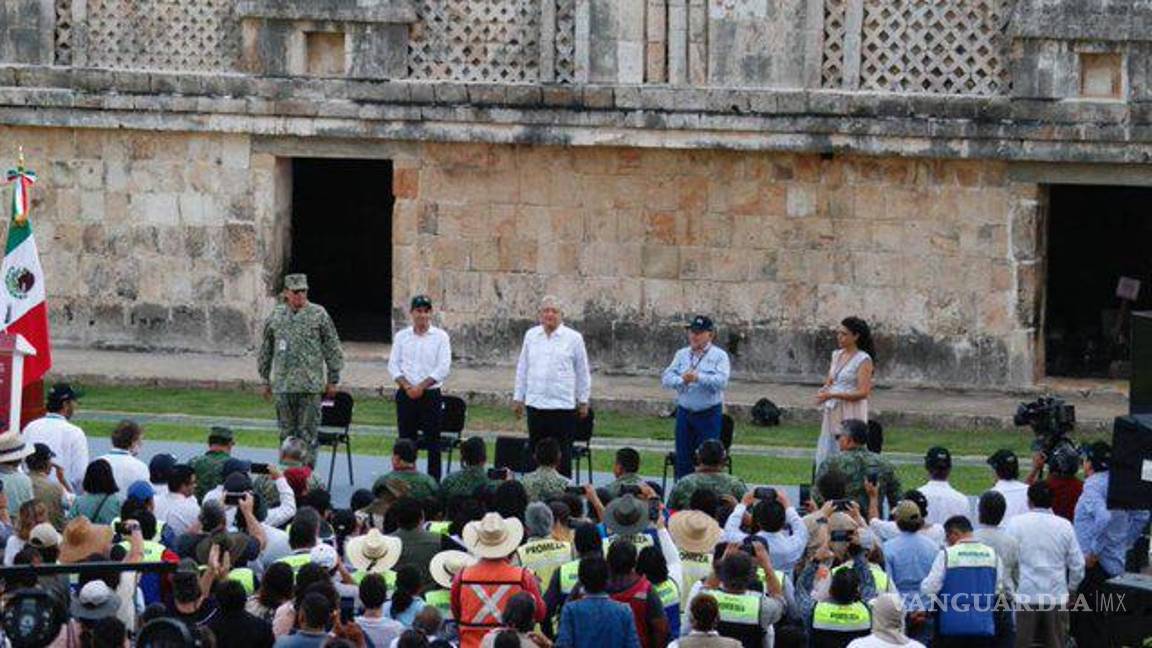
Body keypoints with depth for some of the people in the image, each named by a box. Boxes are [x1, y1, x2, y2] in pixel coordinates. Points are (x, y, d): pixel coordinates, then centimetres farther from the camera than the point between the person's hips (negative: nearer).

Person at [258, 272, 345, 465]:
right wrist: (266, 379, 17)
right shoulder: (276, 316, 9)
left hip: (310, 385, -3)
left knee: (308, 433, -4)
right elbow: (266, 350, 18)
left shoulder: (319, 315, 1)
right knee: (286, 432, 8)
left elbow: (332, 349, 3)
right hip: (283, 384, 3)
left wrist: (332, 380, 1)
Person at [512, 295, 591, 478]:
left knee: (563, 454, -2)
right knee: (536, 451, 7)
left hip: (563, 406, -3)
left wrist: (583, 400, 7)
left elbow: (583, 372, 7)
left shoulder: (573, 338, 1)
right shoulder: (531, 336, 9)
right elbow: (522, 369, 16)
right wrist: (518, 397, 14)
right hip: (535, 403, 3)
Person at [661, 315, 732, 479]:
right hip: (684, 413, 4)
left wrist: (699, 378, -27)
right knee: (682, 459, 8)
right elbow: (666, 379, 3)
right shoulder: (682, 355, 11)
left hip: (709, 415, -4)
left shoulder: (719, 355, -1)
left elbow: (722, 381, -16)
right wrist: (681, 380, -17)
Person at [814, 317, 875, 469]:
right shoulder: (837, 355, 12)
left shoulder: (863, 360, -10)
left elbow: (863, 393, -16)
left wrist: (831, 395, -20)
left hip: (851, 415, -7)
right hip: (832, 413, 7)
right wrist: (824, 391, -3)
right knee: (825, 453, 5)